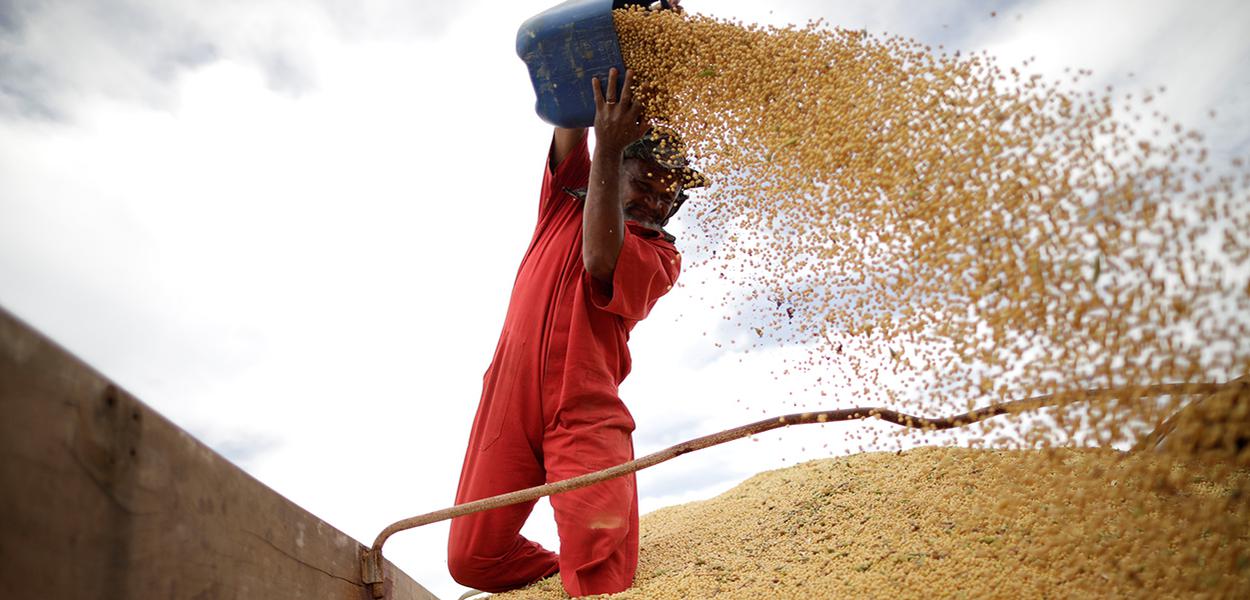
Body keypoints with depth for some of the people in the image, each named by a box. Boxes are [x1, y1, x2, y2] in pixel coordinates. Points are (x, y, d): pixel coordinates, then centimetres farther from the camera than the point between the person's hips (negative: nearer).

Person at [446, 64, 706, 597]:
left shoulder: (661, 256, 8)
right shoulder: (569, 202, 19)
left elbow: (601, 261, -14)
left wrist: (607, 151, -12)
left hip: (587, 413, -3)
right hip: (510, 396, 3)